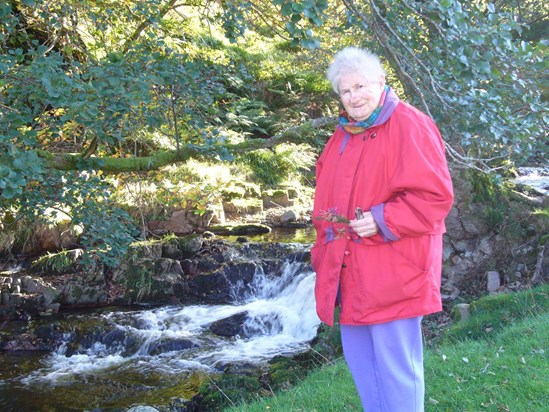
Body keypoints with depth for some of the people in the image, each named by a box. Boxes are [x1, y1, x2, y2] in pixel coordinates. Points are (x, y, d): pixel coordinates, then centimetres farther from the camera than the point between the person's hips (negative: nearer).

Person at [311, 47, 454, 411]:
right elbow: (329, 199, 23)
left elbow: (435, 196, -17)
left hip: (391, 274, -8)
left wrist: (383, 220, -23)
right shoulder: (343, 135, 14)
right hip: (350, 272, 9)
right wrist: (324, 251, 15)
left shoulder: (410, 127, -11)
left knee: (396, 369, -1)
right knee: (360, 361, 18)